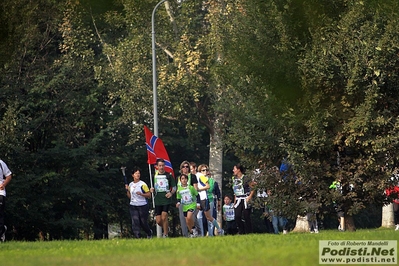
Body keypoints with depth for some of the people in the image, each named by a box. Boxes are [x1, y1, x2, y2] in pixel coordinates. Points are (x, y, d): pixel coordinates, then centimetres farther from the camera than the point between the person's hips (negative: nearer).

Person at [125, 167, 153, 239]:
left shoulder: (143, 184, -6)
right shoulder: (130, 184, 10)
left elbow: (149, 195, -7)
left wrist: (141, 194, -23)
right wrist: (127, 190, 1)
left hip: (143, 206, -4)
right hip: (133, 206, 4)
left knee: (143, 223, 6)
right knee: (135, 221, -11)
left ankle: (149, 233, 34)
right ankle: (137, 237, -13)